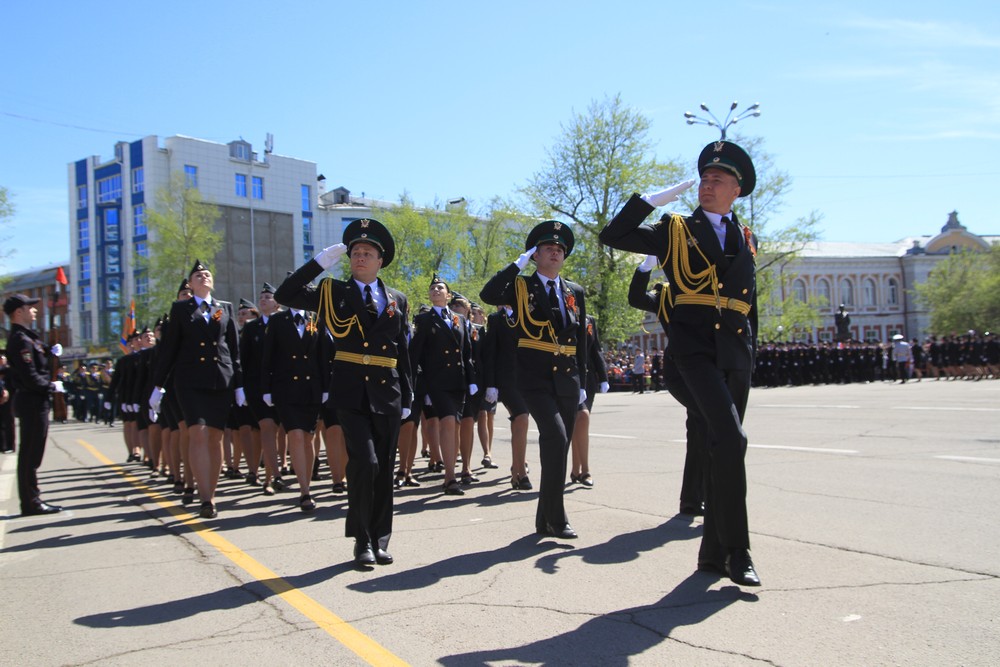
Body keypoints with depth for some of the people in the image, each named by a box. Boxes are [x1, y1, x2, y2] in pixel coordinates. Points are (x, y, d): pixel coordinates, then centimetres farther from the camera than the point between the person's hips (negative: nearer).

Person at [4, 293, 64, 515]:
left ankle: (31, 500, 21)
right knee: (31, 455, -4)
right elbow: (30, 377, -22)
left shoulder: (26, 337, 14)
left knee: (29, 454, 13)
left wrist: (51, 352, 6)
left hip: (33, 403, 10)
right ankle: (31, 503, 2)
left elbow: (36, 361, 21)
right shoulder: (21, 340, -17)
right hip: (33, 403, -10)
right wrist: (52, 386, -10)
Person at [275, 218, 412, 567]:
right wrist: (319, 262, -6)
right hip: (351, 393, -3)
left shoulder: (397, 300, 13)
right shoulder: (334, 293, 6)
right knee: (365, 462, -14)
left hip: (387, 394, 3)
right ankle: (362, 540, 1)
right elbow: (285, 295, -3)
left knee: (384, 469, 6)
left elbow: (402, 352, 14)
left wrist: (407, 397, 11)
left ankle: (380, 540, 18)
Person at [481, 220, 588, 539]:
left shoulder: (575, 292, 14)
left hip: (568, 380, 5)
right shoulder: (521, 286, 3)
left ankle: (546, 518, 19)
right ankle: (556, 518, -10)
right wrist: (520, 262, -10)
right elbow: (488, 295, -17)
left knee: (559, 446, 7)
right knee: (556, 439, -21)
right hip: (536, 378, -5)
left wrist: (582, 382, 12)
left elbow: (581, 341, 16)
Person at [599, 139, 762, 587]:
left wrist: (752, 353, 18)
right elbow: (612, 236, 0)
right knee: (731, 439, -20)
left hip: (736, 352, 5)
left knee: (724, 447, 7)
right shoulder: (675, 231, 8)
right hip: (694, 346, -5)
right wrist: (654, 198, -2)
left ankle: (714, 551, 17)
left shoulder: (747, 240, 18)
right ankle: (736, 549, -11)